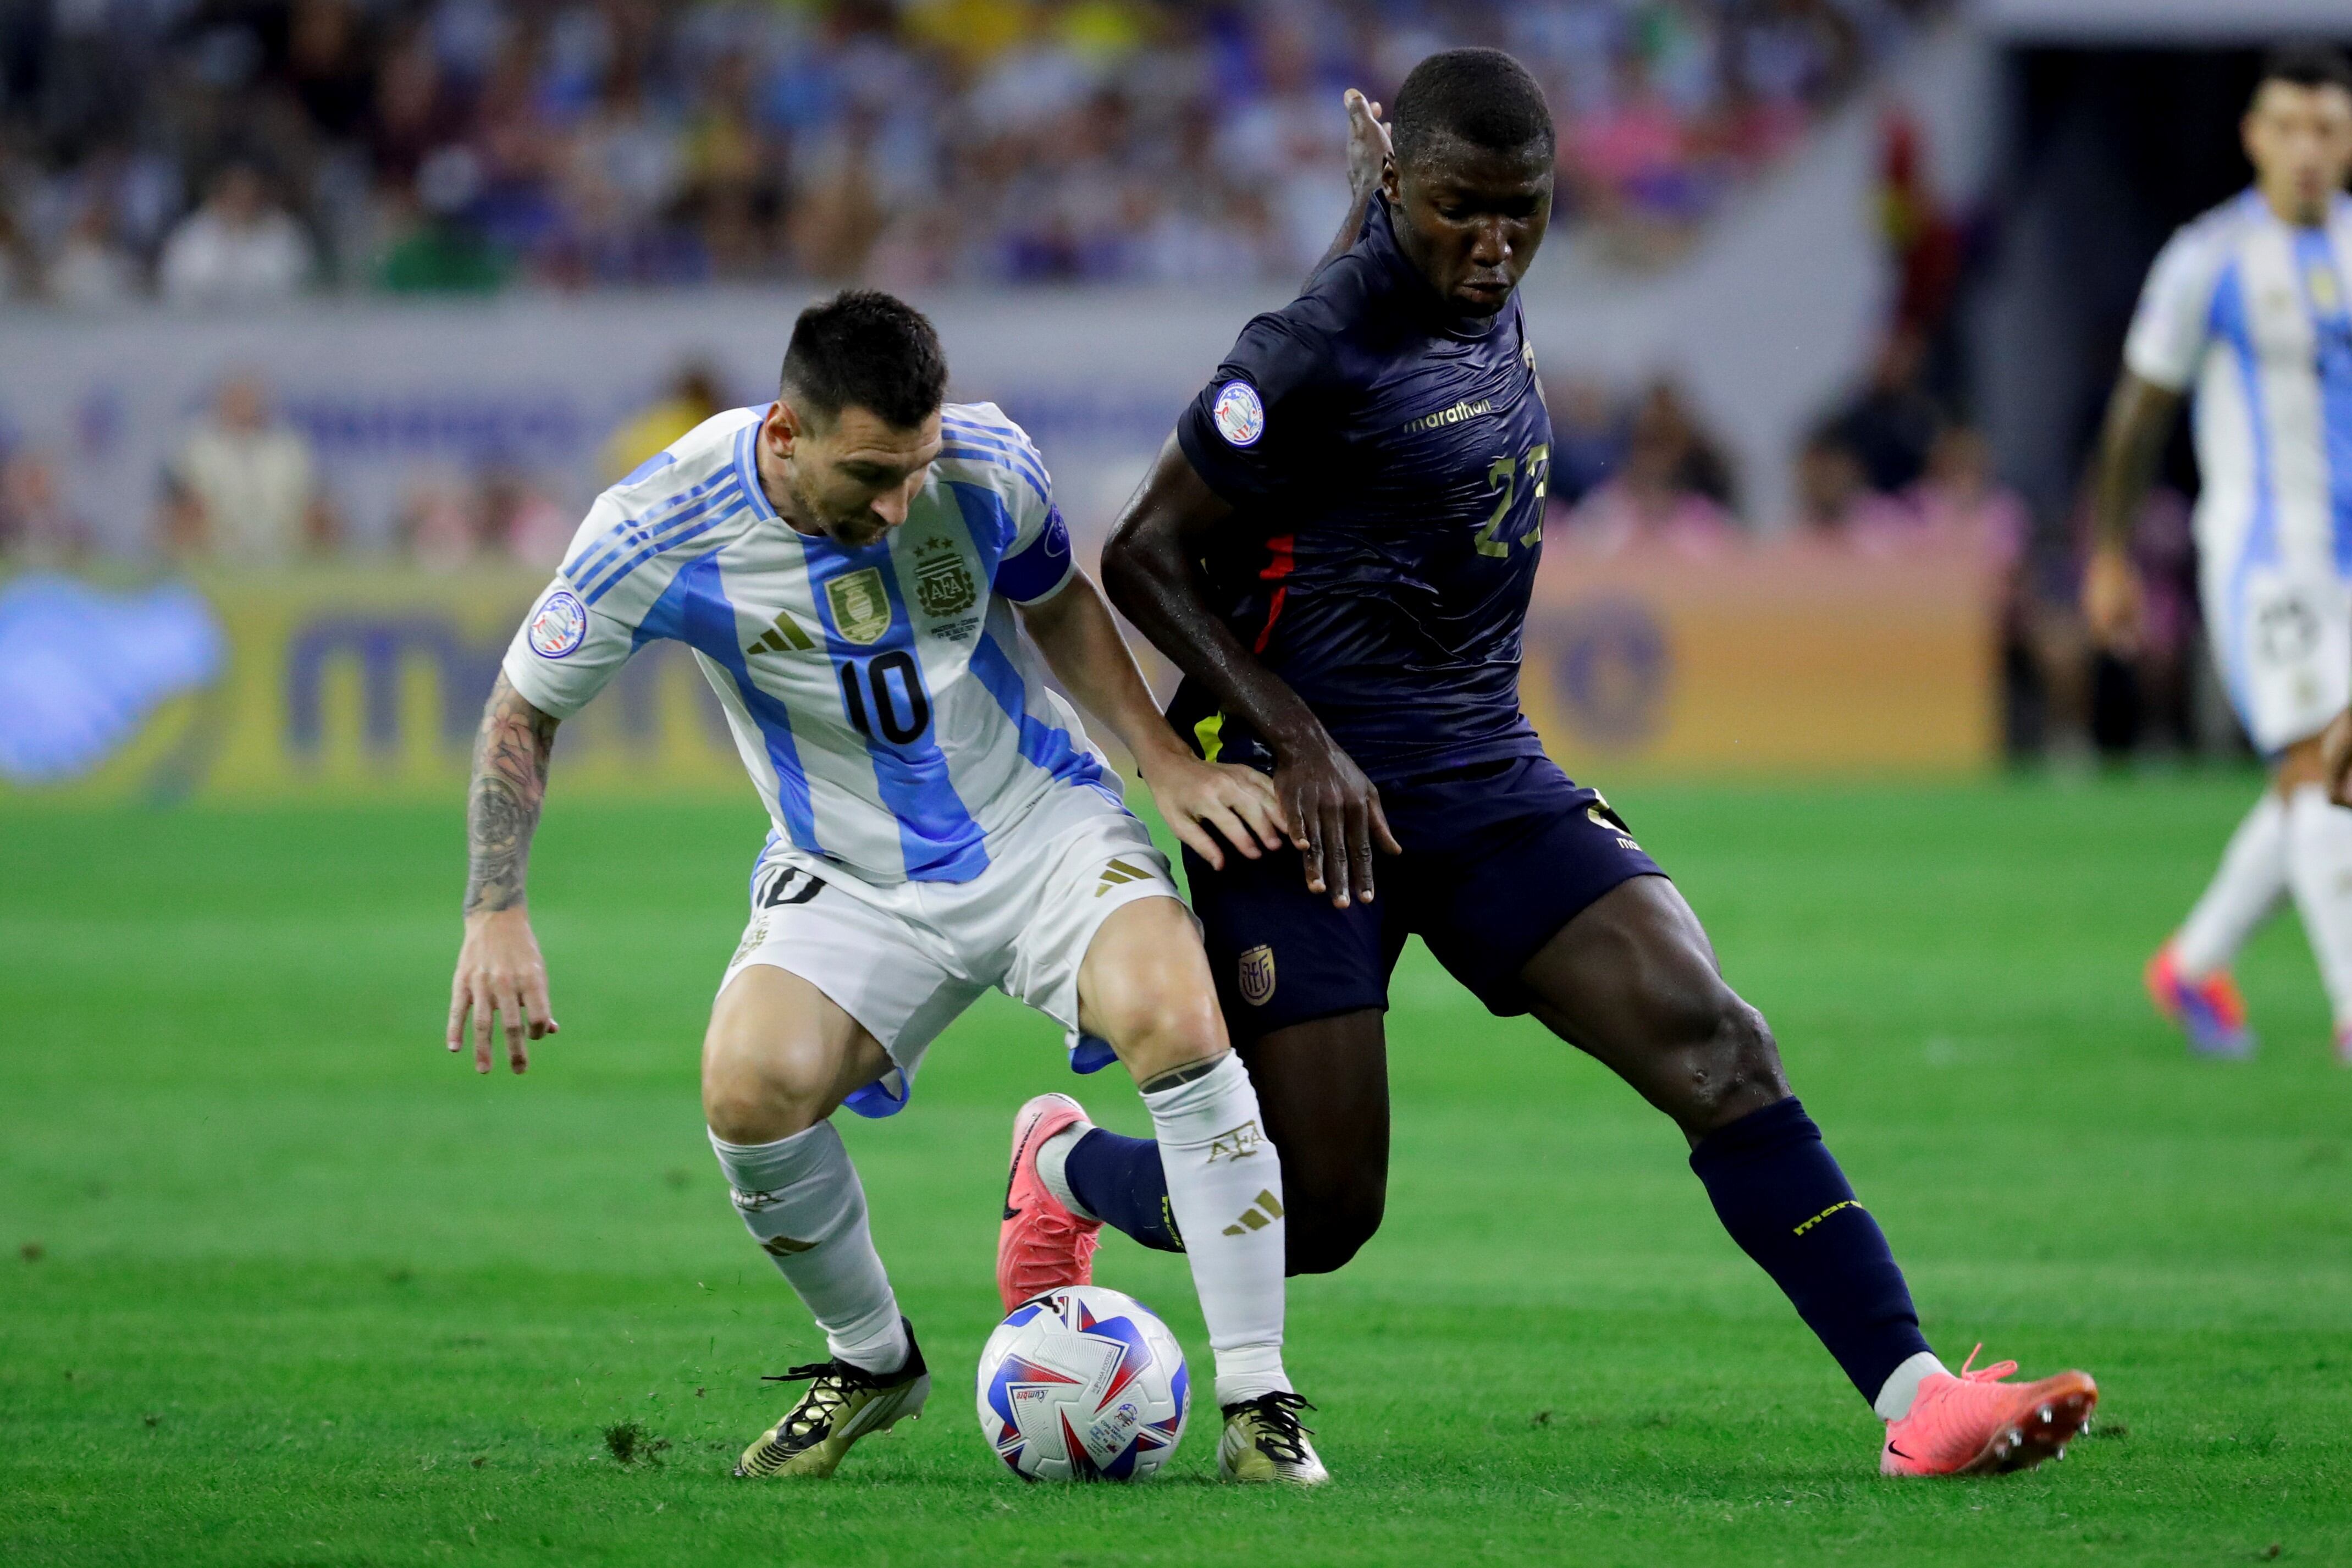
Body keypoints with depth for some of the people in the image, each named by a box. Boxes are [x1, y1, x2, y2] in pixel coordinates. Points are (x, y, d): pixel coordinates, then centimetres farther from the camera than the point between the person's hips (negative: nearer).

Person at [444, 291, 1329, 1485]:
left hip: (1046, 826, 0)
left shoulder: (985, 465, -16)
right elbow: (523, 711, -5)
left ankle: (1257, 1406, -18)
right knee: (752, 1089, -27)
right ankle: (870, 1361, 4)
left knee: (1175, 1018, -28)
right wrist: (494, 915, -13)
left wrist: (1166, 762, -3)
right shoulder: (661, 535, -21)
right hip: (851, 881, 0)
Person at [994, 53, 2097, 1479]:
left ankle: (1917, 1400, -18)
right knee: (1317, 1217, -6)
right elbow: (1146, 560, -12)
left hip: (1484, 774, 7)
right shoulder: (1319, 353, -16)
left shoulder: (1486, 304, 6)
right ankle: (1065, 1174, 28)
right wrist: (1296, 740, -18)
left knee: (1714, 1041, -12)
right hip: (1310, 783, -7)